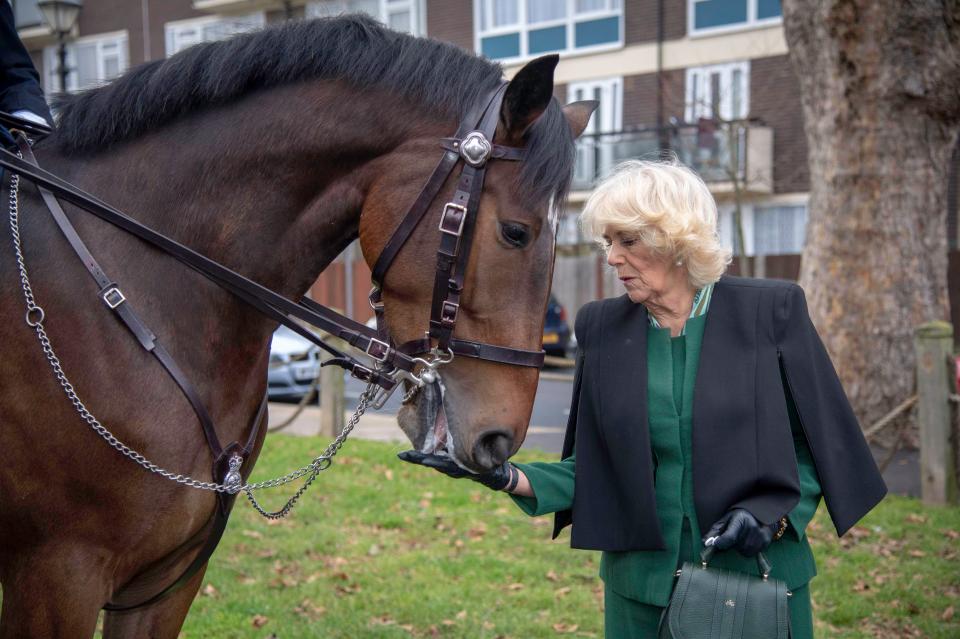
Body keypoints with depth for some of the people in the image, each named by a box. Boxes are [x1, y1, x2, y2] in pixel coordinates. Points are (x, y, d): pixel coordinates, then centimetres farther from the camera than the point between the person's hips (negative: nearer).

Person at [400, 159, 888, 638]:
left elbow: (824, 442, 0)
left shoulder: (771, 311, -7)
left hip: (761, 576, -2)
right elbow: (594, 469, 3)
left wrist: (775, 510, -16)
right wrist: (508, 477, -12)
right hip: (643, 586, 2)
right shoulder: (602, 328, 0)